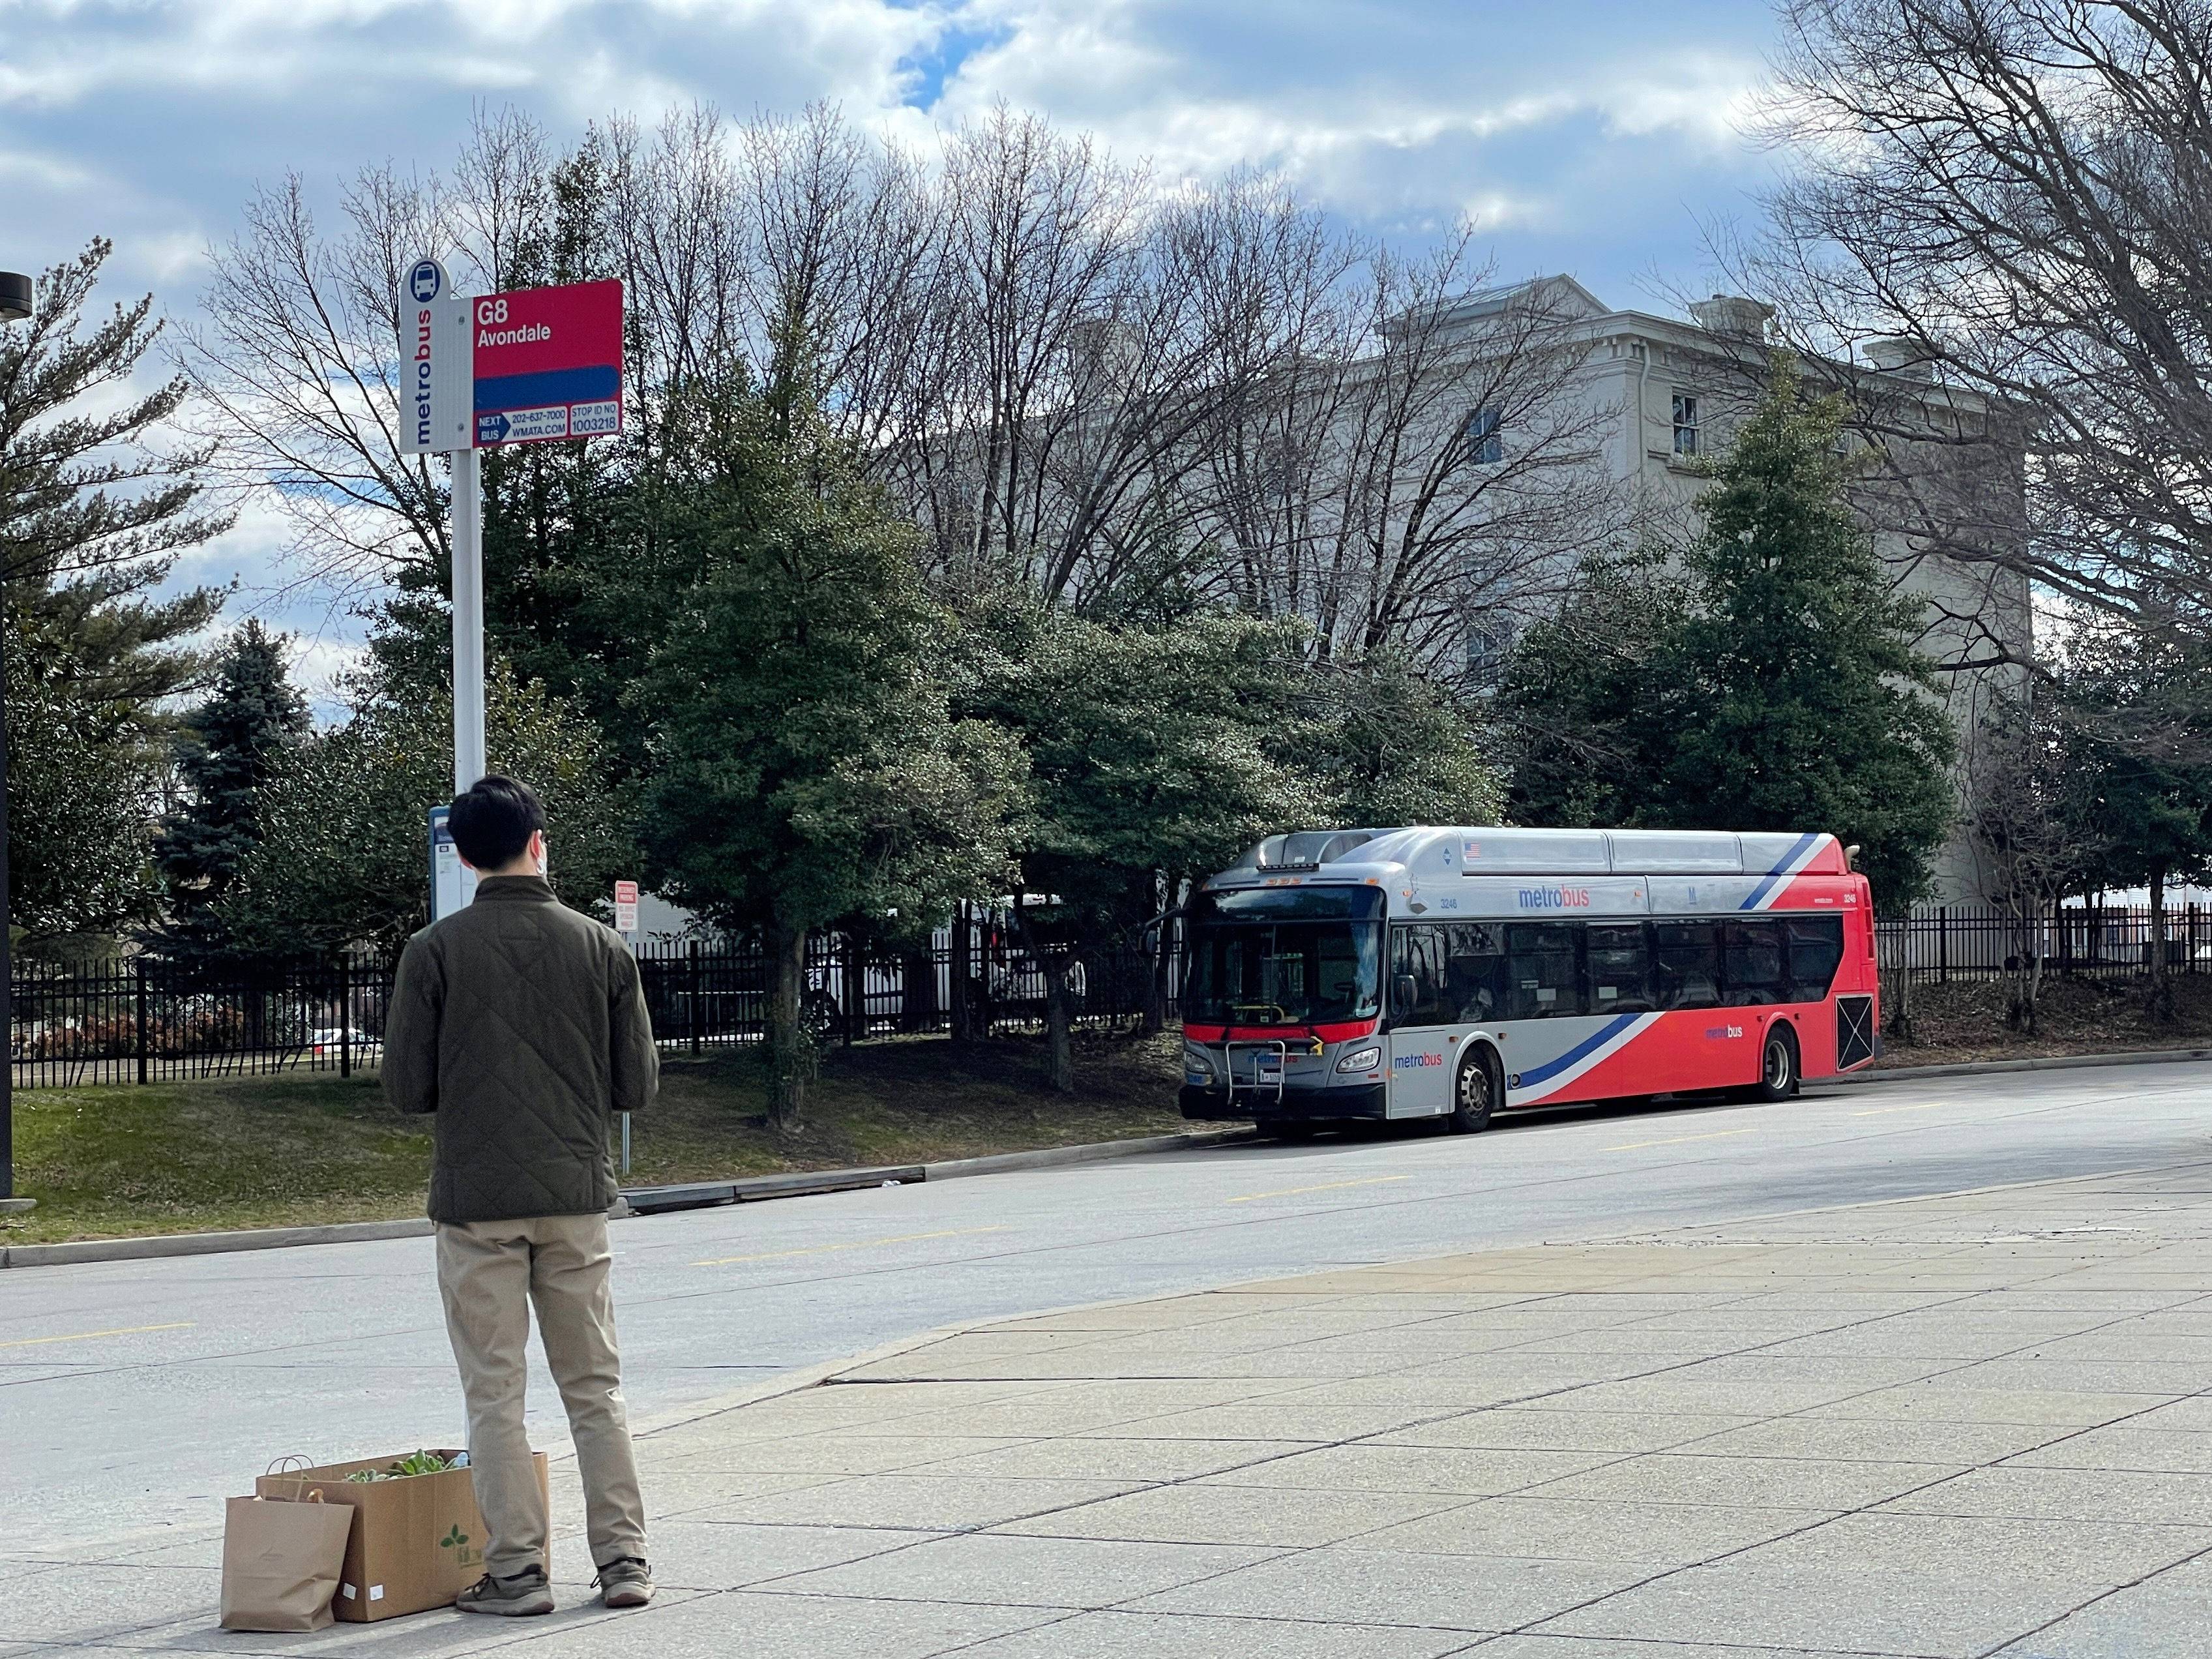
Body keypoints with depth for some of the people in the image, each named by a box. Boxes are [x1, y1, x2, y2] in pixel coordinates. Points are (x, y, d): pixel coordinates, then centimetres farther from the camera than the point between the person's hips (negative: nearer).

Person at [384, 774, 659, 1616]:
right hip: (577, 1196, 2)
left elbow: (407, 1088, -5)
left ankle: (517, 1568, 3)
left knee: (495, 1391, 3)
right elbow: (637, 1086, 3)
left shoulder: (434, 951, -5)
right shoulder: (602, 946, 1)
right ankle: (623, 1557, 10)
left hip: (476, 1201, -2)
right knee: (595, 1385, 11)